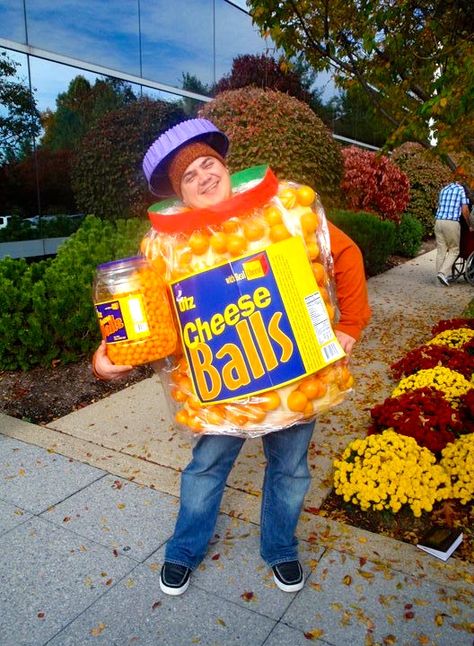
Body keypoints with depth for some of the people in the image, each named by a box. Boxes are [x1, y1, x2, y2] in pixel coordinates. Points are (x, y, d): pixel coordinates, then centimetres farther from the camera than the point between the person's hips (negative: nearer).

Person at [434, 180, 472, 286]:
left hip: (439, 222, 5)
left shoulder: (443, 189, 19)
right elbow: (464, 210, -2)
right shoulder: (461, 190, 4)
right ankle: (443, 273, -10)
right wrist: (469, 225, 9)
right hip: (452, 223, -5)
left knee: (440, 250, 8)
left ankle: (440, 273, 8)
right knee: (454, 250, 5)